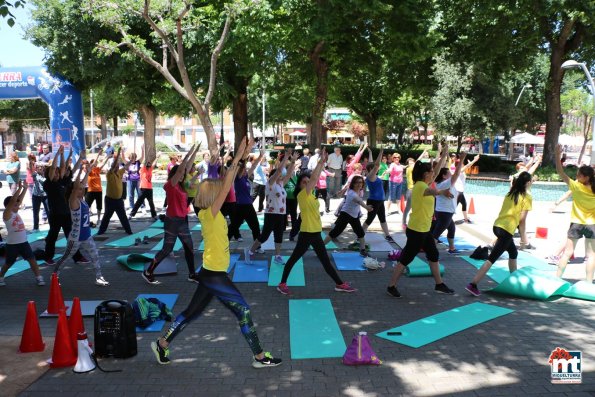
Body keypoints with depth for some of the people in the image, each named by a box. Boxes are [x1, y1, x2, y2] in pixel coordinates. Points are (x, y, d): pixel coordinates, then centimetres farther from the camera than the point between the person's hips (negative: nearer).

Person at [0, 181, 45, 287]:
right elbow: (12, 200, -24)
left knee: (32, 259, -1)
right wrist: (20, 187, -25)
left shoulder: (15, 212, 8)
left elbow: (20, 199, 4)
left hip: (23, 242, 6)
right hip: (12, 244, -5)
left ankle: (38, 277, 2)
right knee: (9, 263, 11)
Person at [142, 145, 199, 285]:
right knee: (167, 249, 0)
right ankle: (148, 273, 12)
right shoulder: (170, 185, -12)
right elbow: (179, 169, -23)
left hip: (182, 221, 8)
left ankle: (192, 274, 20)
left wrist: (195, 152, 5)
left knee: (189, 248, 10)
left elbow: (187, 167, 10)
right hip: (172, 221, -8)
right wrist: (189, 153, -22)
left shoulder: (180, 185, 8)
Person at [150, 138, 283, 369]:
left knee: (192, 312, 19)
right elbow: (226, 185, -23)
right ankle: (260, 357, 9)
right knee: (243, 311, 0)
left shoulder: (211, 213, 6)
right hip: (214, 275, -9)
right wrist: (237, 159, -22)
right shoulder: (210, 213, -17)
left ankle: (162, 344, 29)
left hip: (211, 272, 9)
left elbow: (227, 184, 7)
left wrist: (240, 159, 5)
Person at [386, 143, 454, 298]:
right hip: (416, 230, -10)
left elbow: (437, 171, 23)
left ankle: (439, 285, 29)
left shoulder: (424, 184, 7)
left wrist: (444, 155, 23)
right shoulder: (420, 186, -21)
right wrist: (442, 192, -69)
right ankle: (391, 287, 8)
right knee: (406, 258, -2)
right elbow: (432, 191, -48)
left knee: (434, 255, 17)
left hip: (424, 230, 10)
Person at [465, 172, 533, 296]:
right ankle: (473, 285, -15)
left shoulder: (511, 192, 13)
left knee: (513, 253, 27)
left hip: (498, 226, 8)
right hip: (506, 229, -8)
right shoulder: (527, 197, -4)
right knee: (492, 258, -9)